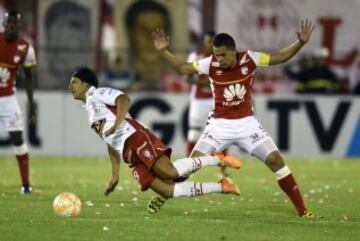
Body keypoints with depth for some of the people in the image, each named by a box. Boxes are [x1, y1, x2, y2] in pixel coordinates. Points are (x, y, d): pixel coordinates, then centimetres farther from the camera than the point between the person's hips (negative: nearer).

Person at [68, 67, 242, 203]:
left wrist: (116, 124, -26)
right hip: (129, 155, 8)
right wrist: (115, 175, 30)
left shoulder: (96, 94, 7)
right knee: (167, 191, -10)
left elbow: (123, 99, -12)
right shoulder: (89, 110, 33)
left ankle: (217, 160, -7)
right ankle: (221, 187, -7)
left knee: (170, 172, -25)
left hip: (135, 138, -8)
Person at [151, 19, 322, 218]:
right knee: (193, 162, -11)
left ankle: (301, 209, -1)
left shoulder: (249, 59, -10)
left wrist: (301, 43, -16)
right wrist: (164, 51, -12)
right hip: (220, 125, 0)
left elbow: (281, 57, -2)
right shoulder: (210, 64, -10)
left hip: (247, 124, 0)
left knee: (275, 160, -8)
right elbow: (182, 68, 0)